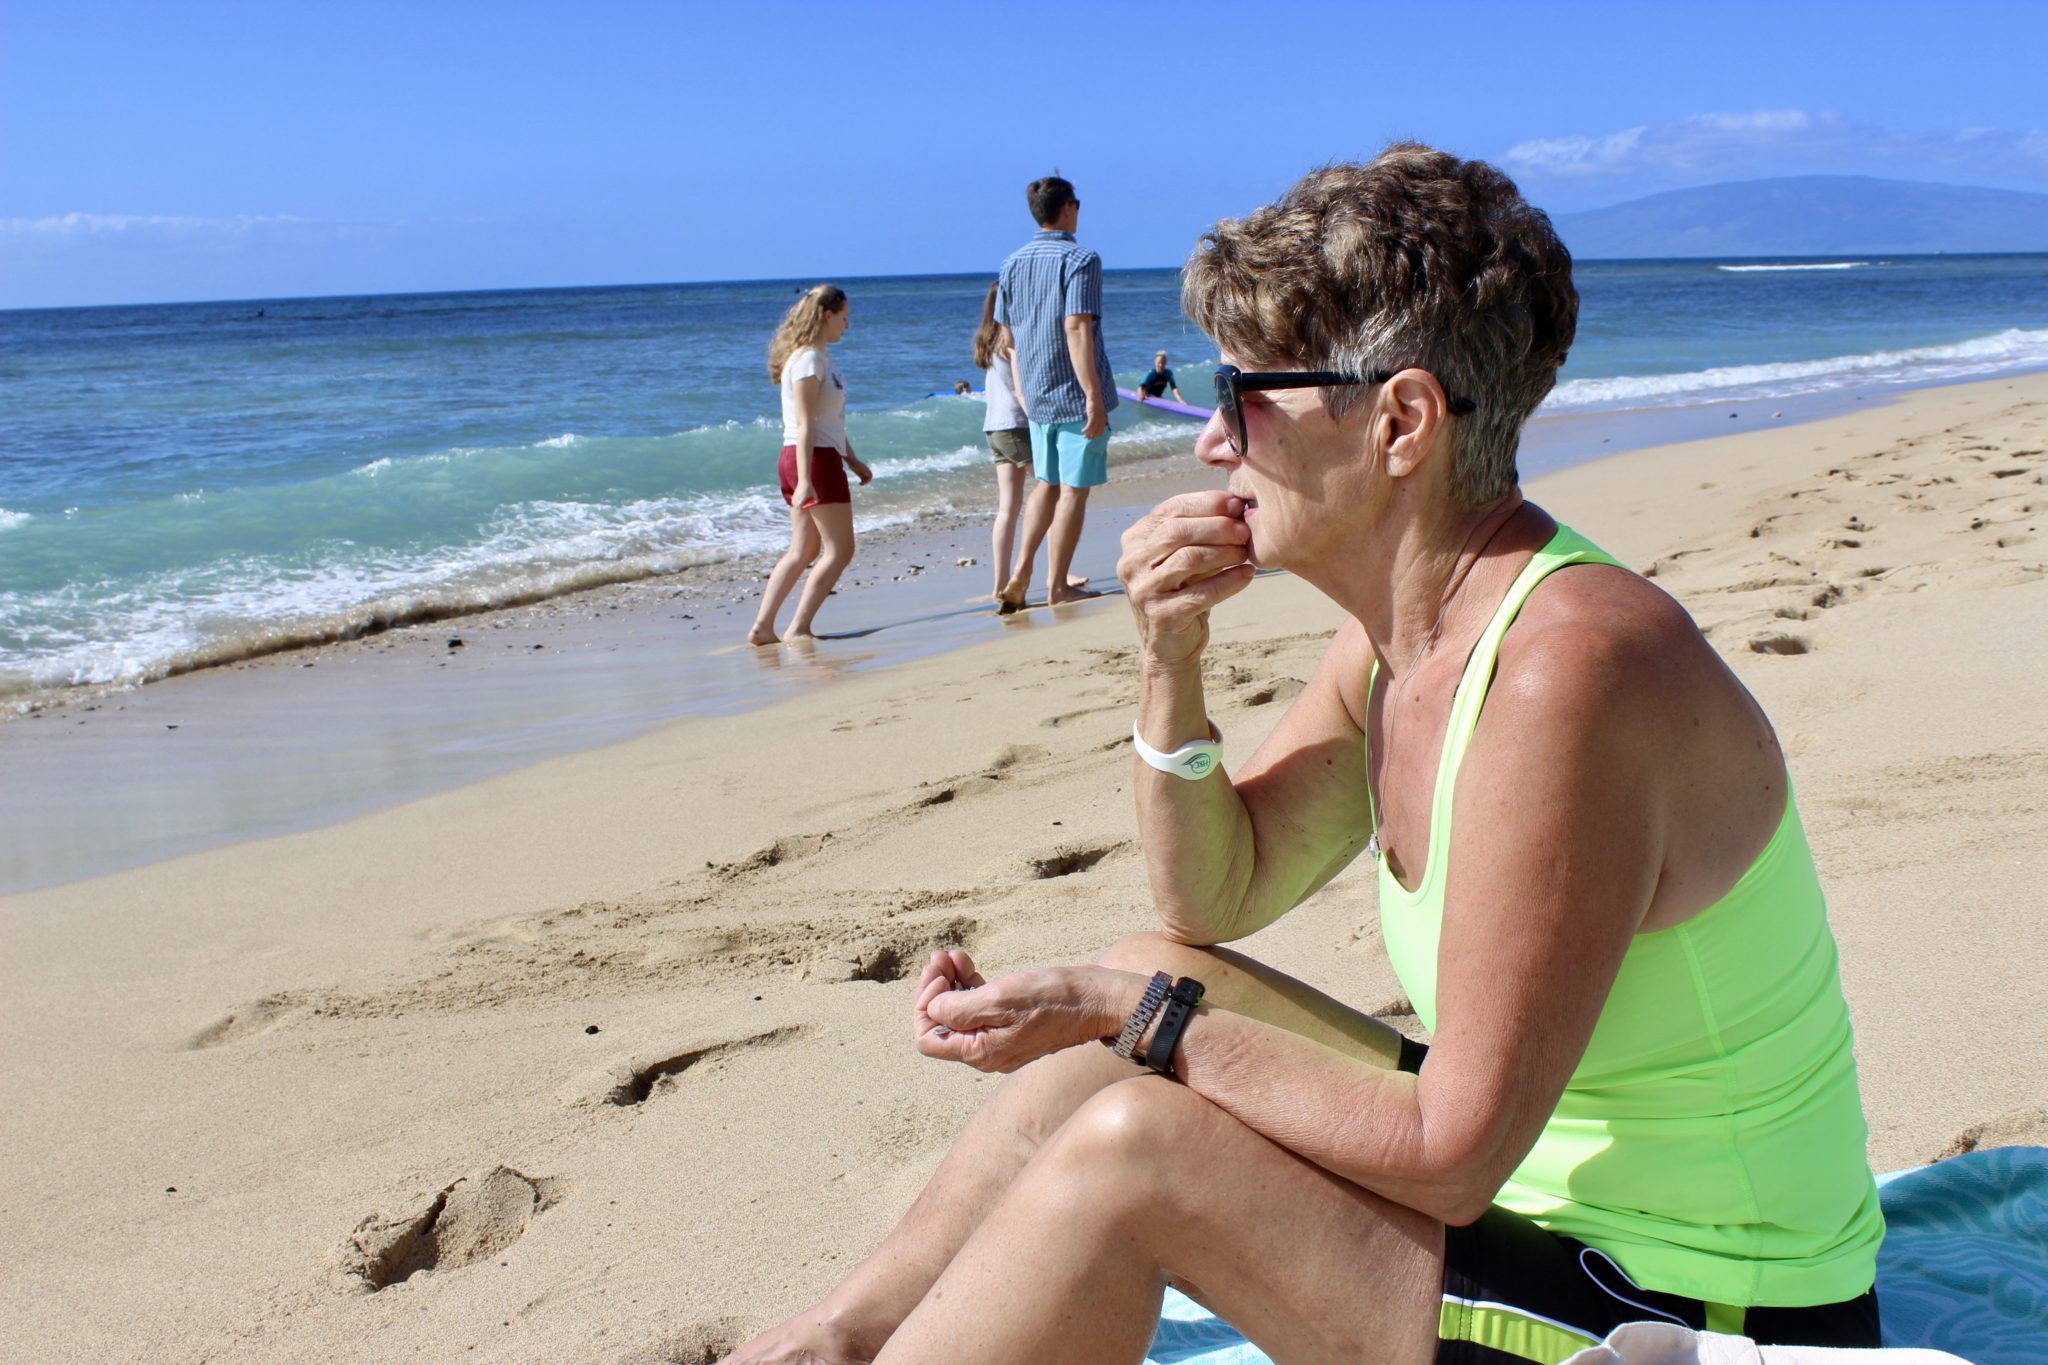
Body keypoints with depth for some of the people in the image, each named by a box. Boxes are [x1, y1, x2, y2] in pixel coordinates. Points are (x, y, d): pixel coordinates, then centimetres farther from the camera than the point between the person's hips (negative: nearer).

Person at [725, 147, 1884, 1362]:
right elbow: (1212, 901, 11)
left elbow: (1450, 1154, -26)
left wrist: (1142, 1015, -18)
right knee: (1154, 983, 6)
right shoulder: (1394, 635, 0)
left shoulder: (1569, 667, -28)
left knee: (1128, 1150, -20)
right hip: (1534, 1197, 9)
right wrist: (1170, 661, -5)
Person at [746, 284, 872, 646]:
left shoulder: (819, 357, 17)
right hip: (814, 459, -10)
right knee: (839, 549, -5)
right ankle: (797, 629, -7)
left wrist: (853, 460, 28)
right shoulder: (809, 359, -14)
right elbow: (804, 424, -21)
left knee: (804, 551, 12)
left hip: (821, 457, 10)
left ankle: (762, 628, 10)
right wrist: (805, 480, -25)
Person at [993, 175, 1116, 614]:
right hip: (1076, 395, -7)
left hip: (1037, 396, 7)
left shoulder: (1013, 263, 9)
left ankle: (1020, 573, 9)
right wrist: (1095, 398, -21)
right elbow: (1077, 331, -21)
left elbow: (1007, 335, 14)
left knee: (1047, 483, 19)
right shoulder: (1080, 260, -12)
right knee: (1073, 489, 2)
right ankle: (1057, 586, 7)